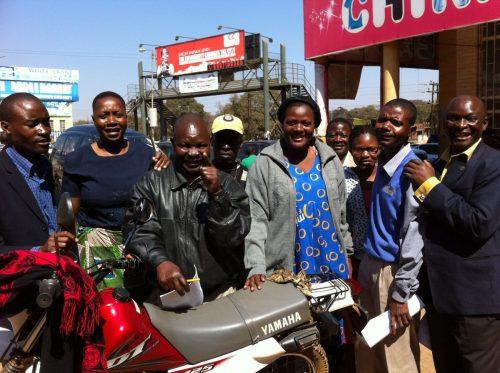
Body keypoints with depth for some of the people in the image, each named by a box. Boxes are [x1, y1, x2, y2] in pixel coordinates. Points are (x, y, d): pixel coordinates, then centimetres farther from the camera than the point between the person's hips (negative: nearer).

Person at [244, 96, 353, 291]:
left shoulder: (331, 160, 5)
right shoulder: (264, 165, -6)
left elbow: (341, 213, 12)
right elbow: (256, 219, -9)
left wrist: (347, 253, 13)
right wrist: (256, 266, -18)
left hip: (332, 262, 4)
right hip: (287, 267, -3)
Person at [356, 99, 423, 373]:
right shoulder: (383, 162, 7)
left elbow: (413, 237, -19)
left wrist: (400, 294, -17)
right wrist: (364, 268, 11)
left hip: (394, 271, -8)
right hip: (370, 266, 8)